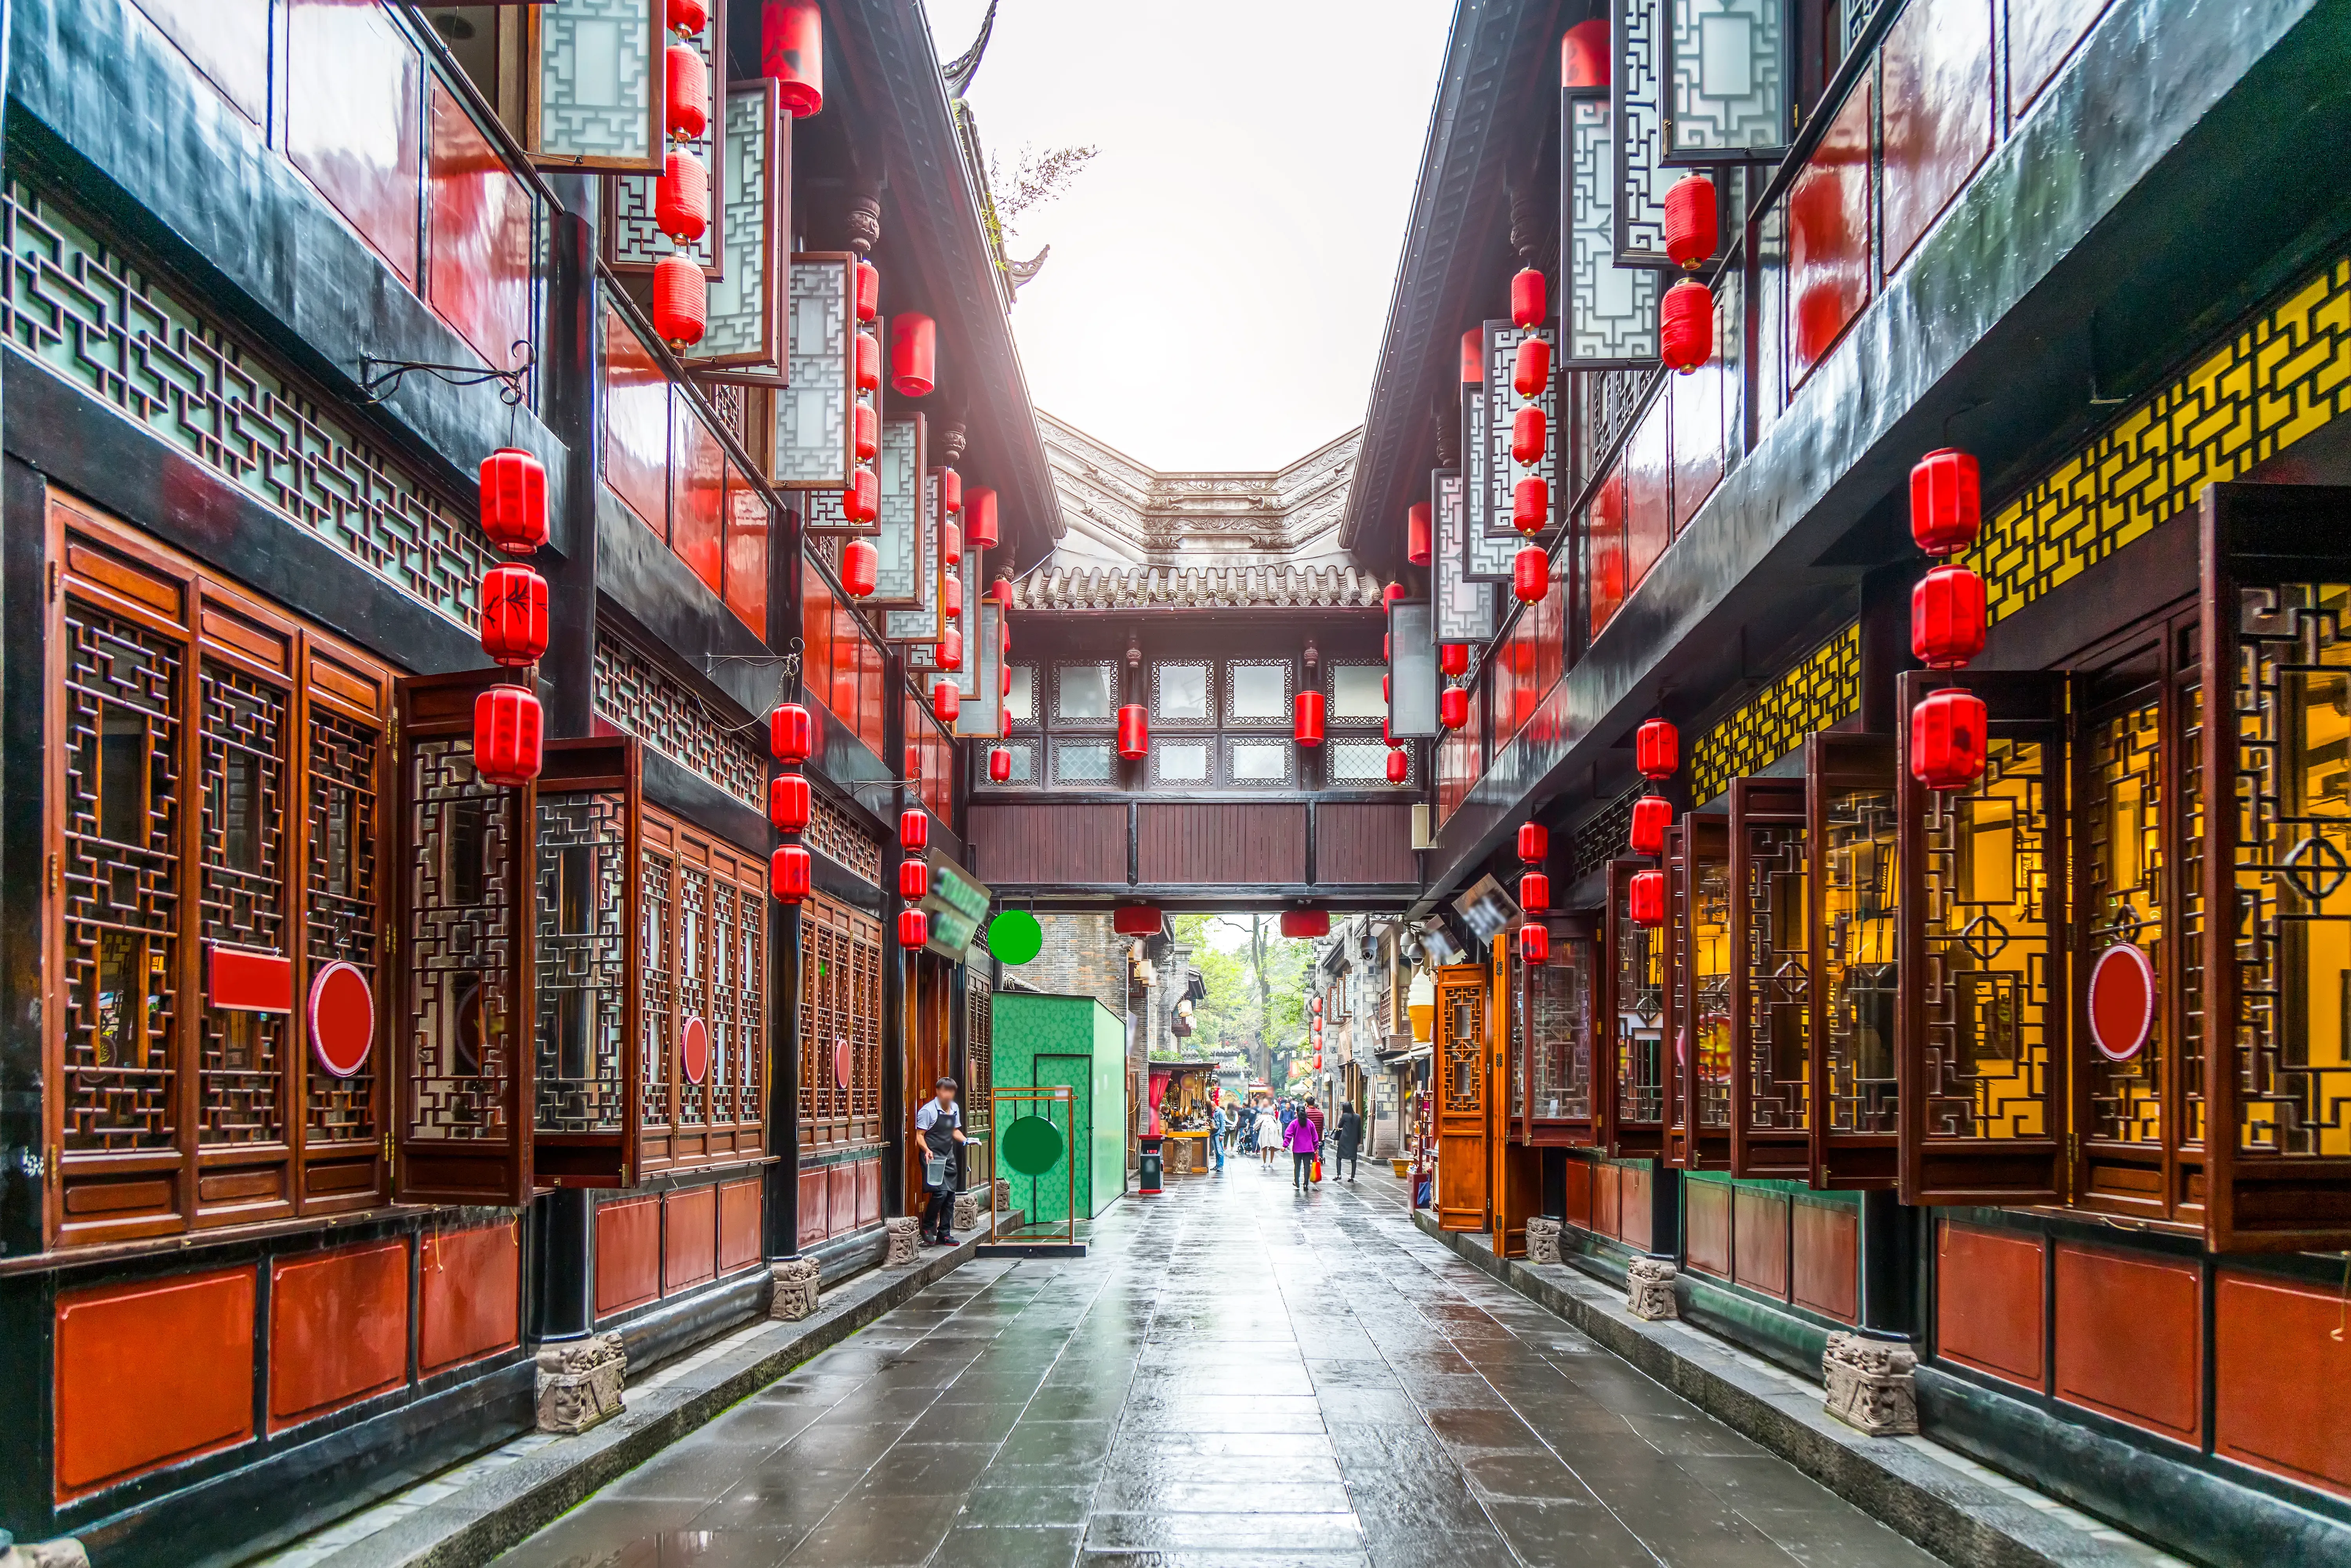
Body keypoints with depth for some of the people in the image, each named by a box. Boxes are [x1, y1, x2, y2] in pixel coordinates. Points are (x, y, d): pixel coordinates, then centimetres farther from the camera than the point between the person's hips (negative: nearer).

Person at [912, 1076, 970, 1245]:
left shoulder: (955, 1109, 10)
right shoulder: (928, 1110, -12)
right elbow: (920, 1135, -11)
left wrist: (966, 1140, 4)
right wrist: (927, 1150, -27)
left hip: (948, 1157, 7)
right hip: (933, 1158, -7)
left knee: (950, 1195, 7)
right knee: (940, 1192, -18)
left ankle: (944, 1234, 15)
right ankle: (927, 1228, 1)